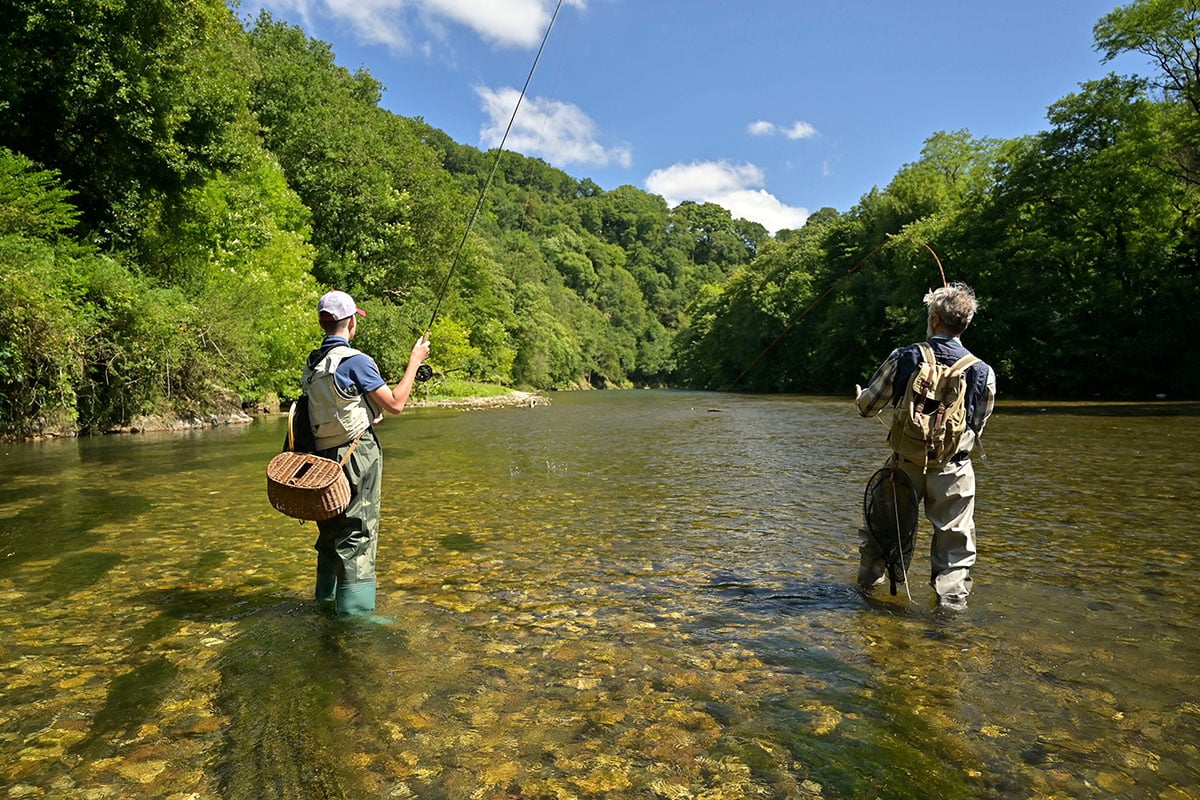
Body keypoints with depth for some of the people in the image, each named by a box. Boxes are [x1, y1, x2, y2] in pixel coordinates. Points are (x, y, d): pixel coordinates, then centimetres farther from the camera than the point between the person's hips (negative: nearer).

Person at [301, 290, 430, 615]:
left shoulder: (312, 364, 9)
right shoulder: (353, 360, -16)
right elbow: (395, 404, -13)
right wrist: (414, 361, -4)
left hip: (325, 455, 8)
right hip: (357, 456, -8)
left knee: (331, 531, 18)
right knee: (357, 534, -3)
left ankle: (327, 601, 31)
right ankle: (354, 612, 1)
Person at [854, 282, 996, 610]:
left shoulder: (903, 358, -7)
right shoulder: (983, 372, -4)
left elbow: (868, 405, 3)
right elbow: (978, 426, 6)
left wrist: (860, 396, 27)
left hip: (906, 461, 1)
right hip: (953, 469, 0)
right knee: (955, 541, 11)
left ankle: (868, 580, 36)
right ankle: (951, 601, 13)